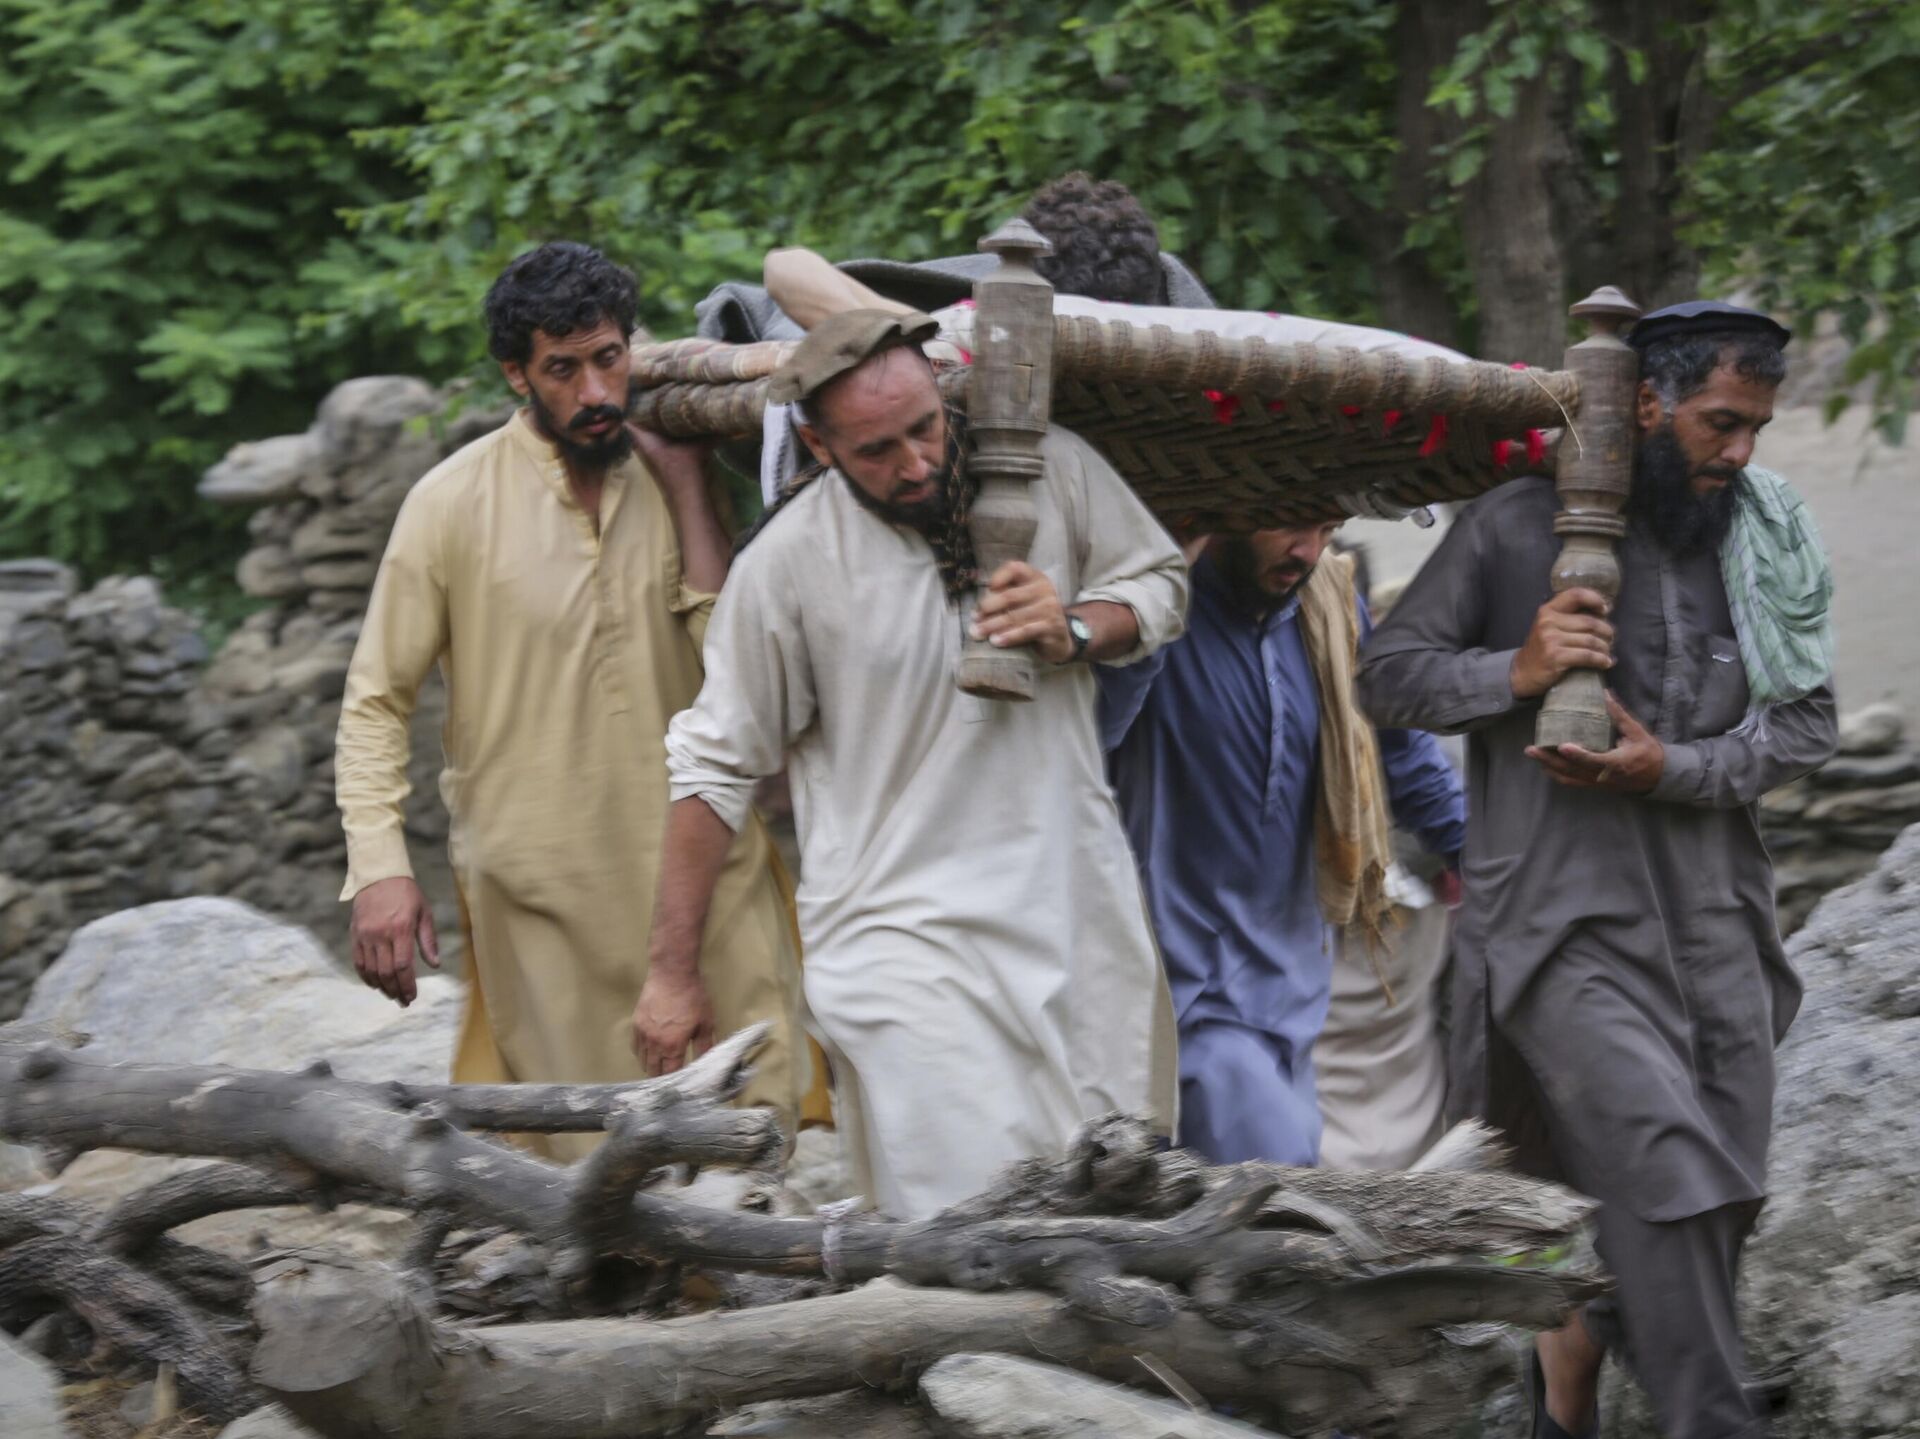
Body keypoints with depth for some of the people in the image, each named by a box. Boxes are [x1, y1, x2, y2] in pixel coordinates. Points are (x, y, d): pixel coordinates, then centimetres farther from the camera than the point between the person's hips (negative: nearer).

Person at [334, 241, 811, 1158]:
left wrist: (687, 488, -10)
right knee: (593, 1154, 2)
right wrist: (378, 868, -13)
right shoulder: (455, 504, -5)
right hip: (543, 889, -3)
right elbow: (375, 702, -2)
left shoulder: (672, 479, 4)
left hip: (699, 861, 3)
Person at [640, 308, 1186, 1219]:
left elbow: (1159, 585, 15)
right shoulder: (789, 561, -10)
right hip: (906, 931, -4)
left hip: (1078, 900, 4)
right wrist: (674, 970, 2)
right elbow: (715, 767, -1)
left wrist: (1073, 631, -8)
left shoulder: (1047, 468, -2)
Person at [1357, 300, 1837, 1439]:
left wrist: (1671, 769, -10)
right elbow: (1391, 674, 2)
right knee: (1663, 1165, -18)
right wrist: (1517, 672, -16)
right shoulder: (1518, 530, -1)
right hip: (1566, 921, -5)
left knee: (1719, 1196, 5)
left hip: (1714, 914, 5)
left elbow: (1807, 724, 6)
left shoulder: (1765, 542, 9)